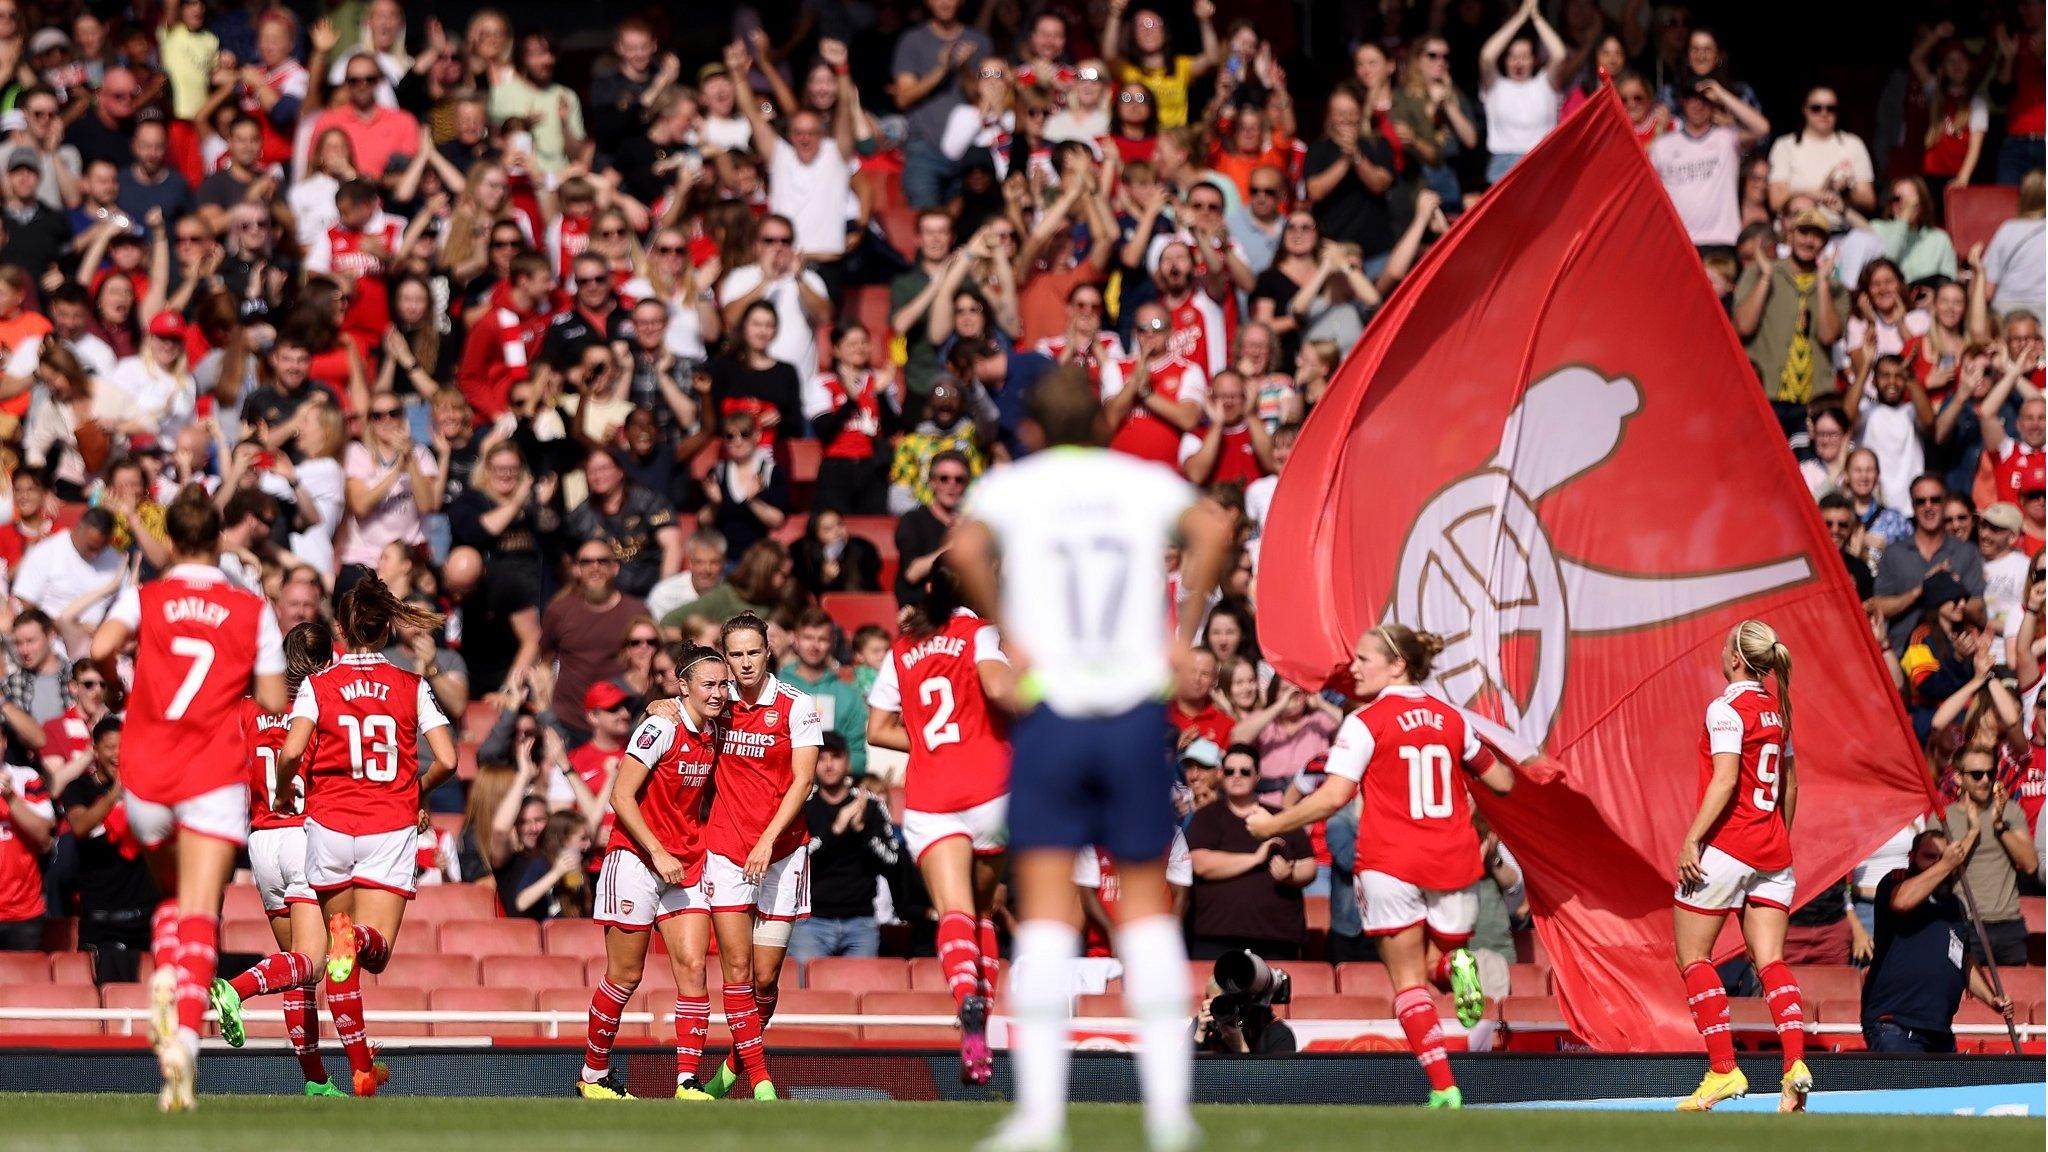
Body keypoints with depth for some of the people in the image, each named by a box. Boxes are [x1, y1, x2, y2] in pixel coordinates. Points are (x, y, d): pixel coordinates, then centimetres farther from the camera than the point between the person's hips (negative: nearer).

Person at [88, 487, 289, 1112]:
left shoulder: (144, 598, 4)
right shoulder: (254, 611, 4)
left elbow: (100, 647, -15)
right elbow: (274, 704, 2)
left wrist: (115, 677, 8)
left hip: (146, 773, 1)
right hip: (215, 773, -1)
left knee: (172, 892, 24)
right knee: (199, 913, -8)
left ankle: (164, 974, -7)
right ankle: (185, 1037, -29)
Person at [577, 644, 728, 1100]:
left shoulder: (713, 732, 6)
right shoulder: (662, 727, -15)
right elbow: (621, 797, -17)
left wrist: (701, 855, 11)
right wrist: (658, 854, -20)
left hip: (685, 867, 6)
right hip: (635, 858, -6)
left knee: (692, 967, -8)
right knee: (625, 976, 1)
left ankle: (687, 1081, -9)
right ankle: (593, 1075, 17)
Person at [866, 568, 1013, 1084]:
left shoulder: (901, 651, 15)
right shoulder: (980, 632, 2)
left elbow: (877, 729, 16)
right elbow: (998, 687, -16)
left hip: (927, 799, 2)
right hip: (988, 786, -2)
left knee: (954, 912, -13)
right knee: (982, 911, 16)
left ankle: (967, 998, -41)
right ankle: (983, 1013, 6)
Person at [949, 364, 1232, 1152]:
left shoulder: (1012, 485, 6)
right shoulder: (1146, 482, 10)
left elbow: (966, 548, -15)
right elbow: (1213, 530, -9)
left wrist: (1005, 634, -6)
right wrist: (1183, 635, -4)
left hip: (1050, 707, -1)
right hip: (1137, 705, 1)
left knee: (1047, 907, -2)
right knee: (1147, 902, 9)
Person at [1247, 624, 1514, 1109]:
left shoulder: (1365, 723, -8)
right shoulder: (1453, 719, 7)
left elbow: (1334, 796, -15)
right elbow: (1500, 781, 17)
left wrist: (1274, 824, -2)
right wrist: (1514, 769, 41)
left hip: (1391, 864, -4)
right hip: (1453, 861, 4)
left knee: (1407, 979, 5)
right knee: (1439, 961, 20)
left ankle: (1443, 1088, -9)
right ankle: (1455, 967, -19)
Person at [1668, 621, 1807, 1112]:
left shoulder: (1727, 708, -11)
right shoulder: (1776, 710, 13)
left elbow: (1725, 780, -19)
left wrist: (1692, 840, -19)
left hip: (1726, 846, -7)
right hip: (1773, 851, 7)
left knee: (1693, 956, 4)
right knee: (1771, 961, 2)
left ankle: (1724, 1070, -3)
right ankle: (1795, 1062, -17)